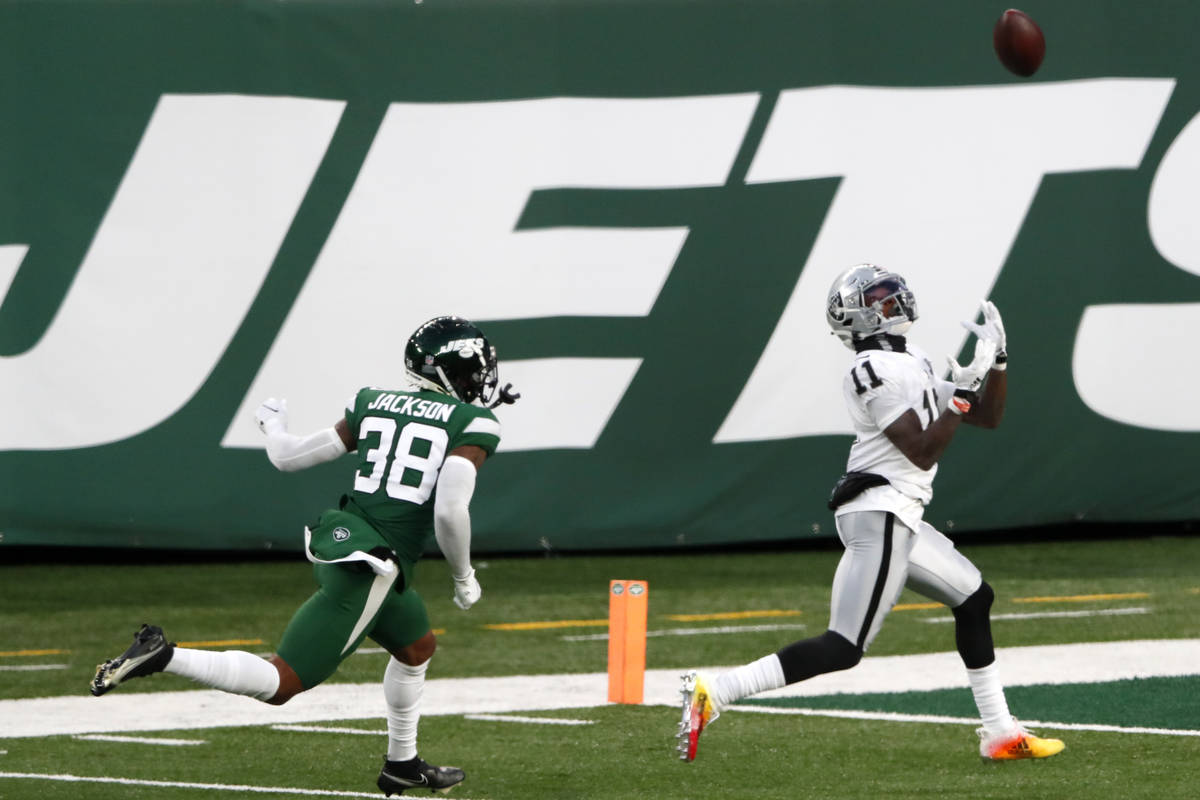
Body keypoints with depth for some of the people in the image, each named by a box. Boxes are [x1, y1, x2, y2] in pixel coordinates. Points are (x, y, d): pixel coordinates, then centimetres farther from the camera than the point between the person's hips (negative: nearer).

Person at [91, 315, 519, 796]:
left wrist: (273, 424, 37)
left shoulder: (373, 405, 11)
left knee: (417, 647, 31)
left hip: (334, 540, 8)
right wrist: (463, 577, -3)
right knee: (281, 685, -6)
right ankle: (161, 657, -18)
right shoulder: (472, 425, -7)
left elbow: (289, 457, 14)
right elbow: (450, 510, -20)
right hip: (366, 568, -8)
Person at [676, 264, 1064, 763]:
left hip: (901, 517, 10)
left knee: (974, 599, 19)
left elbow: (989, 417, 22)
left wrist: (998, 359, 9)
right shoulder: (876, 371, -14)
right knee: (844, 648, -14)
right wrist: (964, 390, -16)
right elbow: (923, 452, -18)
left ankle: (1000, 734, 24)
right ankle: (713, 693, -20)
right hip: (879, 516, -10)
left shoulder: (912, 365, 16)